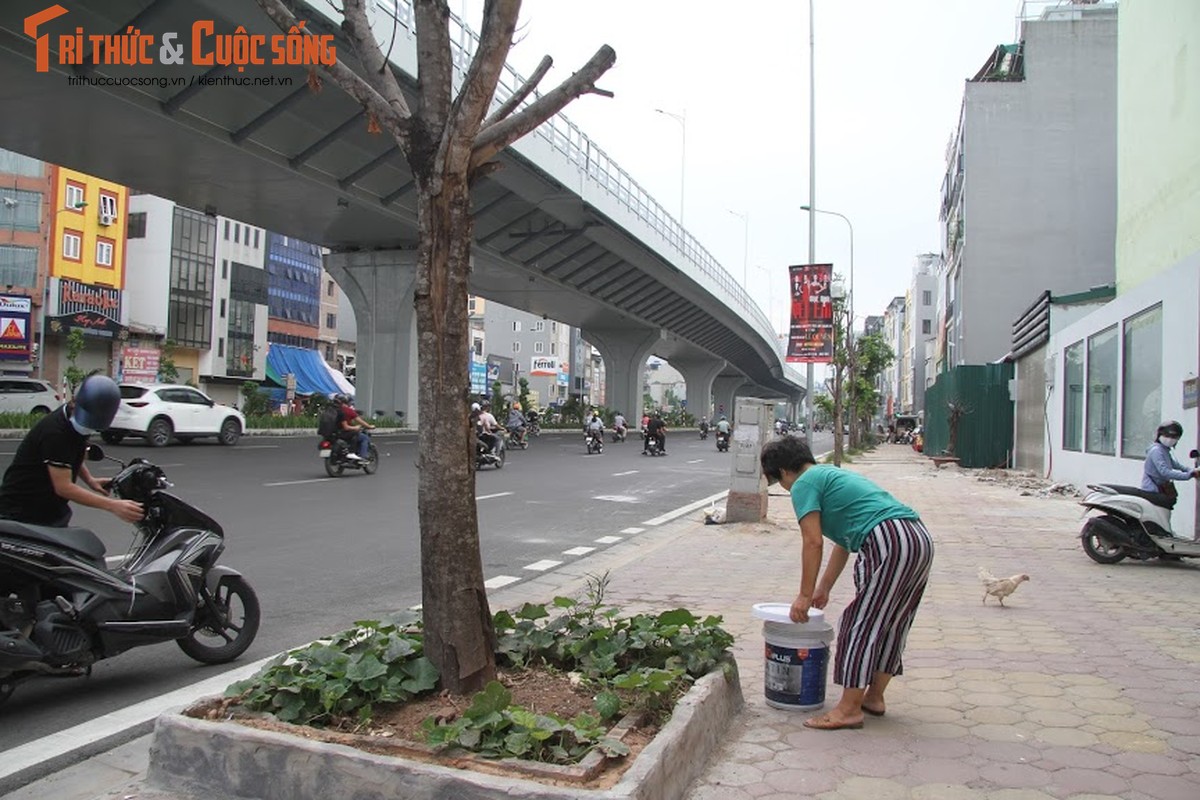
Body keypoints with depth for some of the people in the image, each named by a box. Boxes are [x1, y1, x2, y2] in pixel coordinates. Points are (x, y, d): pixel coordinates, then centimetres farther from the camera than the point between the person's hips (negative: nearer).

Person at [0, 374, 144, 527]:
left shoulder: (76, 423, 0)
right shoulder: (55, 430, -26)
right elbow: (63, 487, -29)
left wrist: (89, 480, 0)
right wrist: (113, 506, -36)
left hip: (53, 510, 8)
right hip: (22, 515, -8)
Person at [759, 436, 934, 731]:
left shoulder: (804, 484, 1)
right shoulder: (832, 475, 29)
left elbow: (813, 543, -6)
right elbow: (845, 540, 32)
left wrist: (805, 596, 1)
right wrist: (824, 588, 36)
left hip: (889, 542, -10)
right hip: (921, 538, 10)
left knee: (860, 624, -2)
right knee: (891, 624, 17)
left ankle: (849, 709, 3)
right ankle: (874, 697, 27)